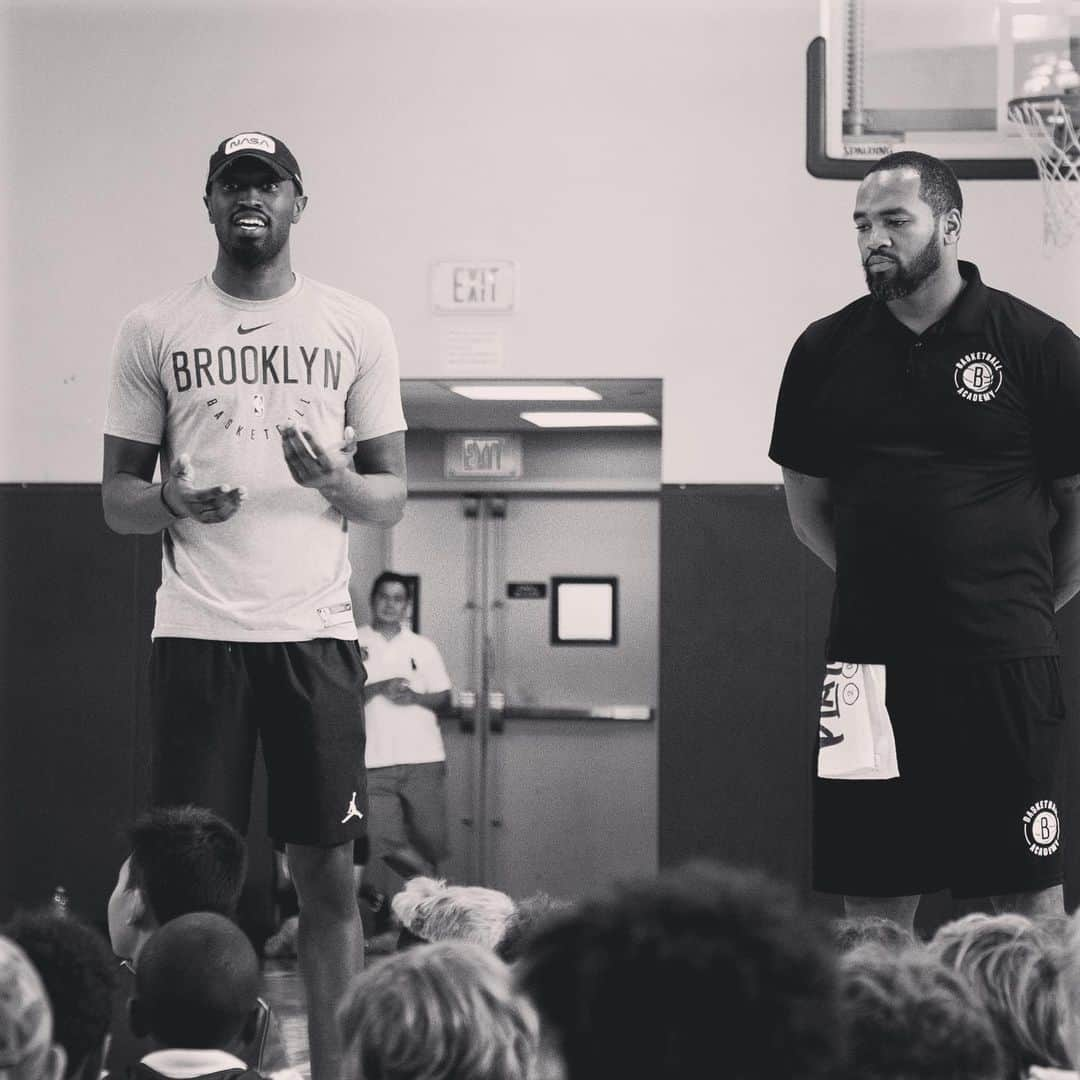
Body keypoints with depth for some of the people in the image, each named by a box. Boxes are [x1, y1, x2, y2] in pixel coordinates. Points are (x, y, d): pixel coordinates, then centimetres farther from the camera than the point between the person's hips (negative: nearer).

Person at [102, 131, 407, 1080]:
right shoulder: (154, 331, 9)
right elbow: (116, 495, 11)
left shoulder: (357, 327, 9)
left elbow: (392, 496, 9)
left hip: (315, 628, 0)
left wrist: (332, 479, -13)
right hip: (197, 634, 0)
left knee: (329, 870, 0)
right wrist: (174, 504, -12)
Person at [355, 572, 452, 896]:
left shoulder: (423, 647, 14)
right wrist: (379, 688, -13)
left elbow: (444, 697, 13)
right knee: (382, 848, -11)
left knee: (428, 845, 0)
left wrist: (414, 697, -6)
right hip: (374, 761, -2)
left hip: (423, 759, 2)